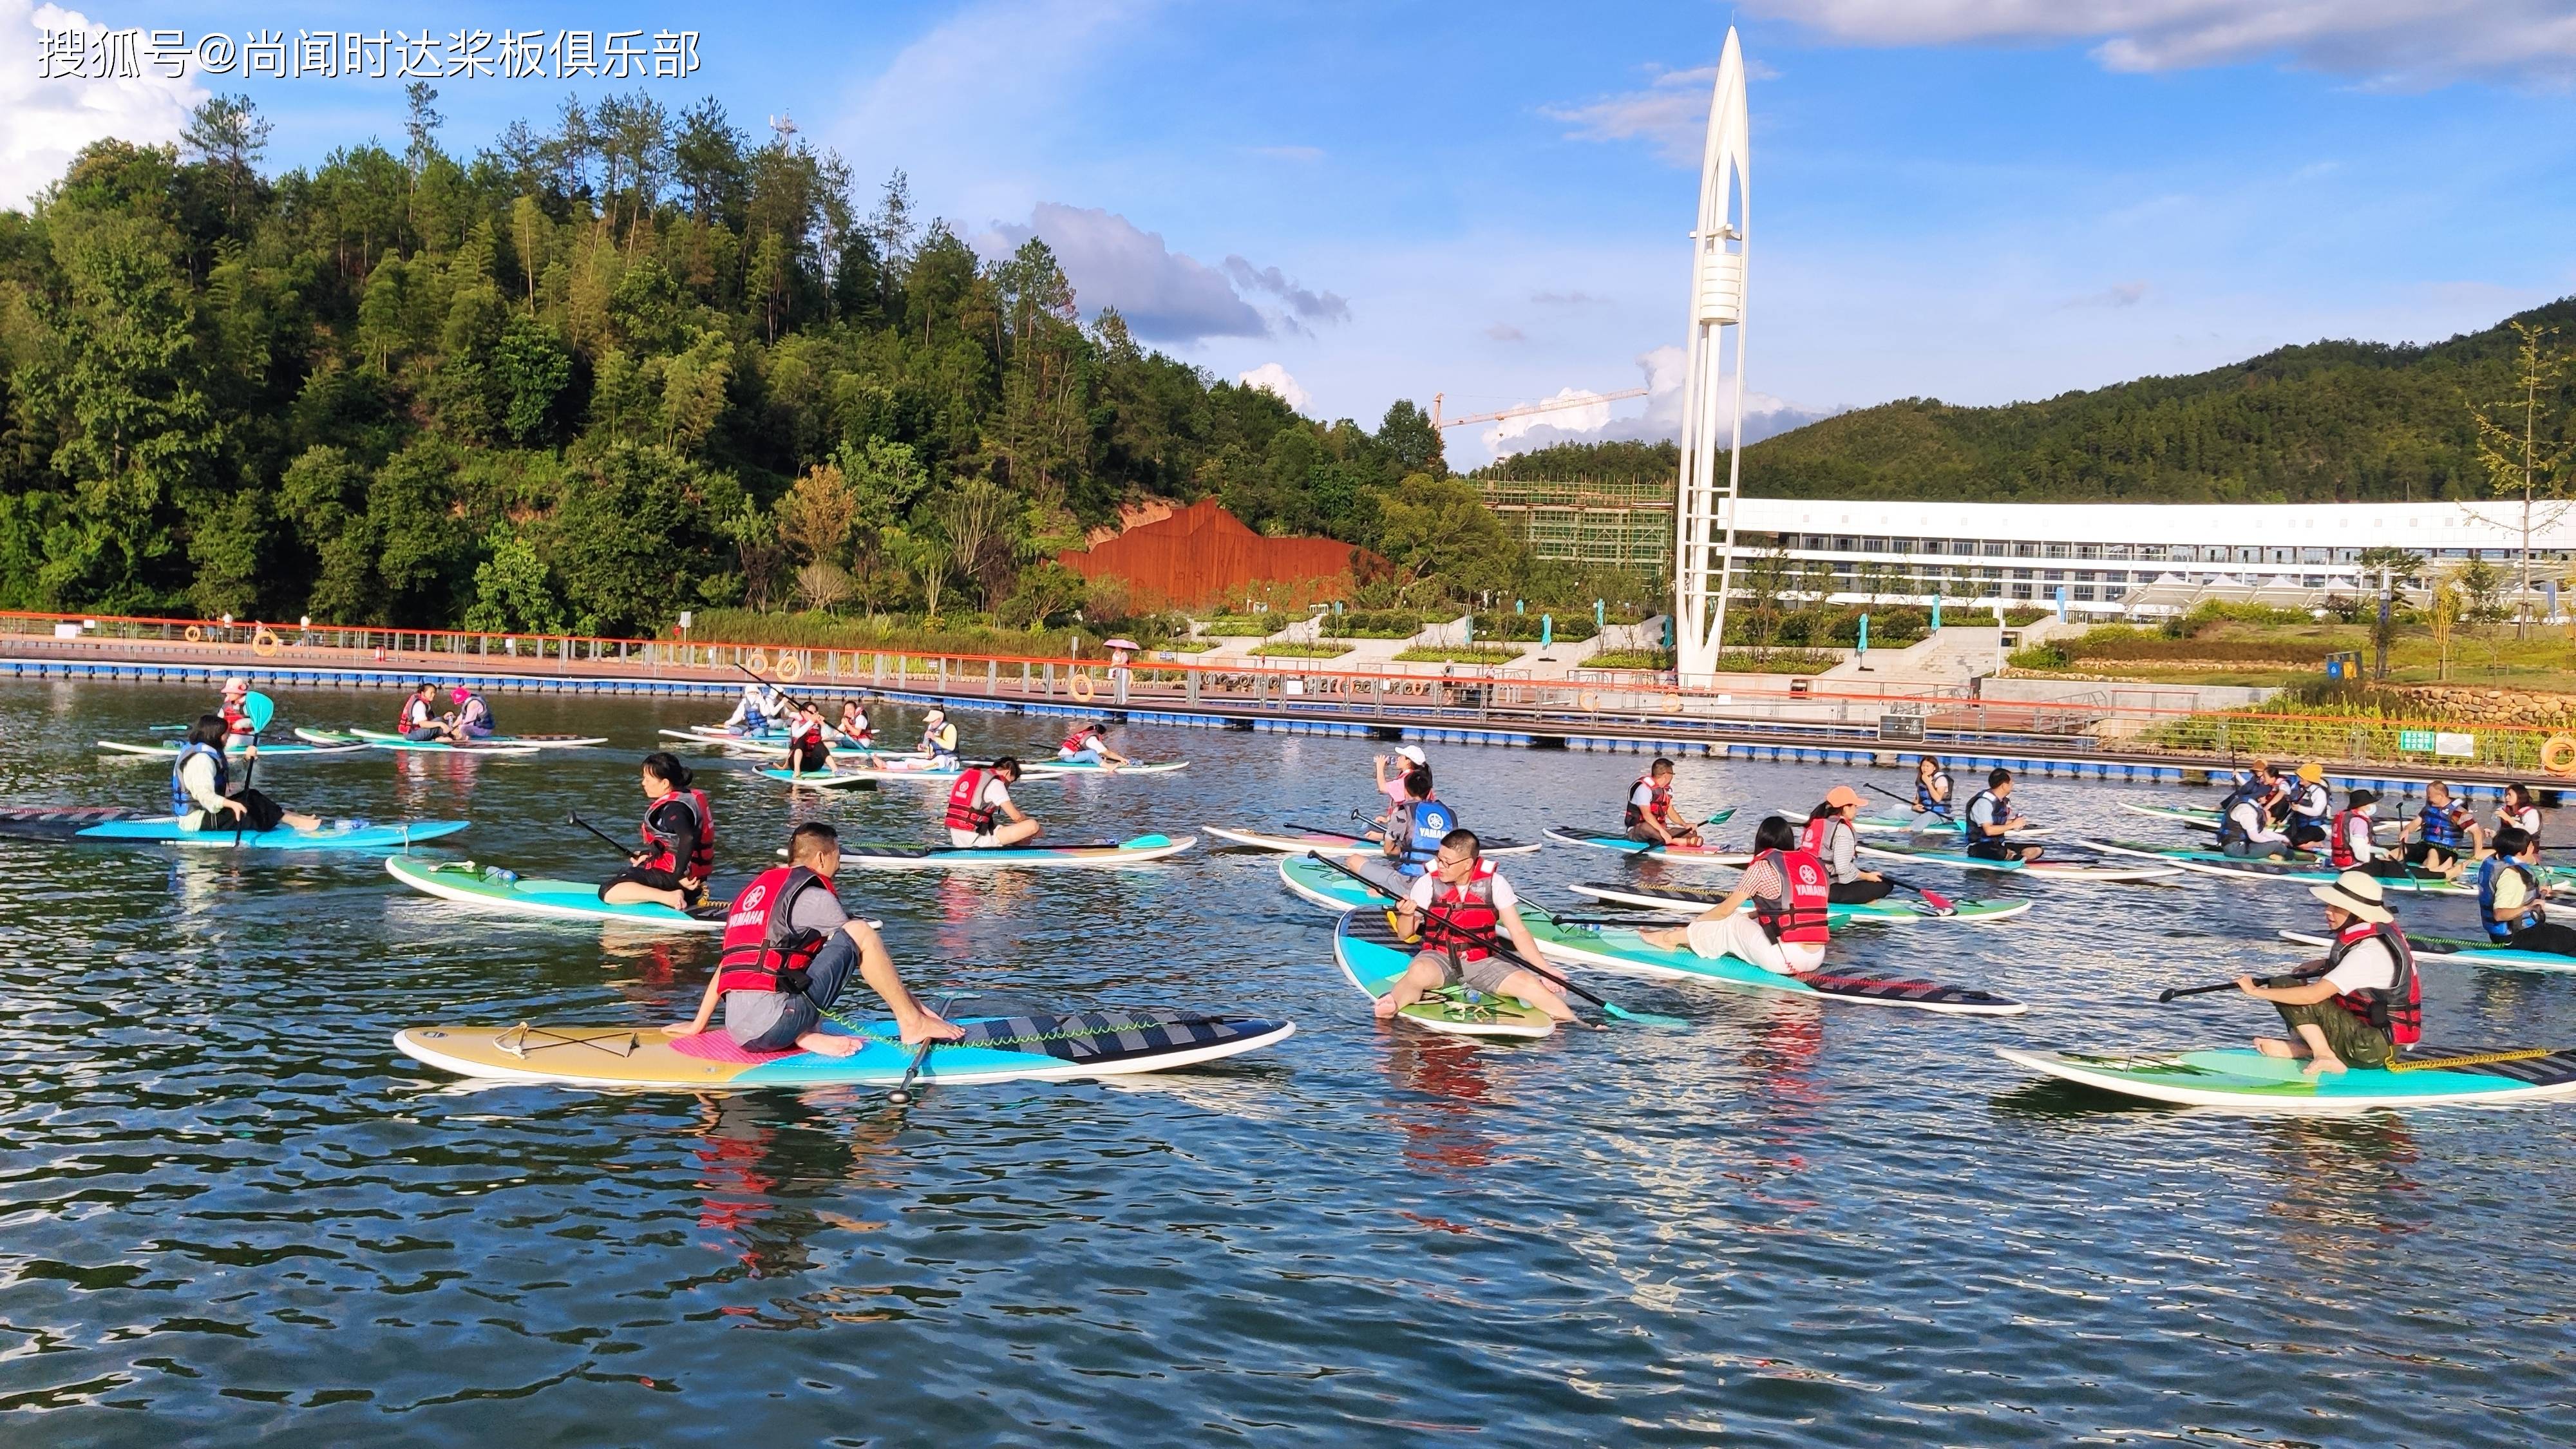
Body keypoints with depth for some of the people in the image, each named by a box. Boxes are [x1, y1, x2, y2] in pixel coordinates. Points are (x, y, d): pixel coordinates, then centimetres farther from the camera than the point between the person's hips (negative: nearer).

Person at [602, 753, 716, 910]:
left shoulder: (673, 808, -20)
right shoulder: (689, 796, 12)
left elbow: (688, 838, -38)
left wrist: (680, 875, -30)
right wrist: (649, 854, 26)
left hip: (671, 876, -11)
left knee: (608, 892, -18)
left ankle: (670, 898, -27)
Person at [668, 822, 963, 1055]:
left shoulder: (752, 891, 24)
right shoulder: (809, 895, 2)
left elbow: (726, 966, 26)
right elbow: (857, 944, 6)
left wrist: (697, 1025, 32)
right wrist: (918, 1006, 15)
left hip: (739, 1033, 7)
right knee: (860, 931, -2)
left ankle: (805, 1036, 4)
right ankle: (912, 1022, 2)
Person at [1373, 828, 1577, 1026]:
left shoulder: (1494, 884, -4)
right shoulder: (1428, 883, -5)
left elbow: (1518, 932, -1)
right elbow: (1404, 935, 1)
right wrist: (1407, 915, -22)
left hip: (1482, 962, 1)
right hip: (1439, 959, 0)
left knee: (1530, 984, -21)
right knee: (1420, 972, -36)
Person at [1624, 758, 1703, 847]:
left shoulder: (1667, 789, 12)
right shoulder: (1644, 788, -17)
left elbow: (1670, 811, 14)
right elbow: (1646, 814, -27)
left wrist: (1685, 825, -3)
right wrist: (1662, 831, -39)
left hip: (1660, 829, 8)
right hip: (1636, 831, -8)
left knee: (1692, 833, -8)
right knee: (1646, 827, -43)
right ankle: (1679, 842, -46)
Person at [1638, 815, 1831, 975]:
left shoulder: (1763, 865, -4)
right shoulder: (1816, 864, 13)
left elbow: (1725, 910, 4)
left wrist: (1698, 919, 23)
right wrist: (1747, 915, 32)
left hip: (1784, 960, -6)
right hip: (1817, 959, 6)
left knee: (1729, 924, 16)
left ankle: (1671, 938, 30)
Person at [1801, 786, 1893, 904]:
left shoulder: (1815, 823, 10)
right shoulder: (1843, 830, -16)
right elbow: (1843, 869, -23)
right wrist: (1868, 877, -7)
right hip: (1831, 890, -9)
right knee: (1885, 885, -4)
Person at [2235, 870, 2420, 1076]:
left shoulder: (2367, 953, -22)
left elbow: (2313, 995, -28)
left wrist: (2257, 991, -20)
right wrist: (2325, 964, 13)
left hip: (2373, 1049, -10)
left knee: (2284, 987, -14)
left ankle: (2325, 1055, -16)